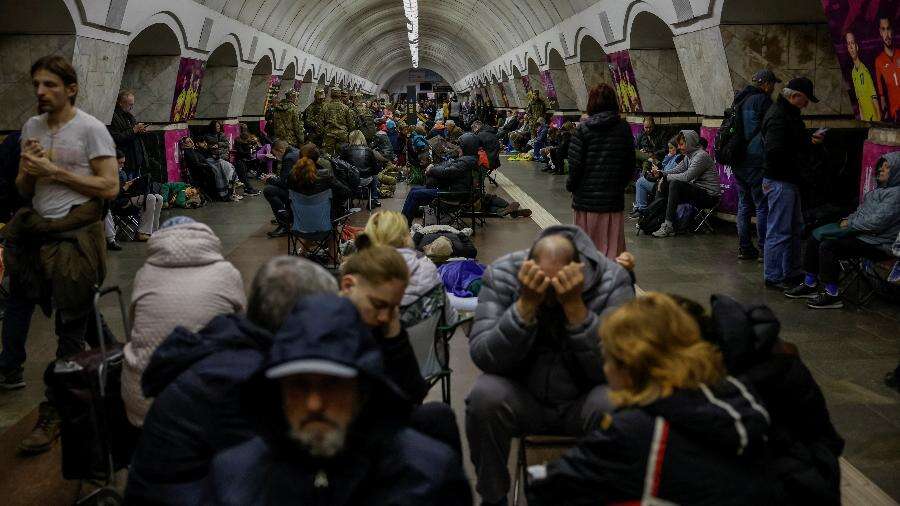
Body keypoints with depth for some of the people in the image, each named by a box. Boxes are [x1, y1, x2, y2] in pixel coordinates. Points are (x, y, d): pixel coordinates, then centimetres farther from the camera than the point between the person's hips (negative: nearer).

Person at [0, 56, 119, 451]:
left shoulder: (90, 129, -8)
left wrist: (54, 171, -16)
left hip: (75, 235, -6)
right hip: (36, 231, 6)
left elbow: (110, 187, -14)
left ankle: (54, 411, 9)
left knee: (71, 328, 0)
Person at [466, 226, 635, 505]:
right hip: (522, 396, 1)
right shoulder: (501, 274, -13)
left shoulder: (613, 280, -15)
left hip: (583, 400, 0)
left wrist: (575, 306, -32)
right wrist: (526, 304, -32)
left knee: (616, 406, -31)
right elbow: (484, 359, -22)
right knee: (485, 397, -29)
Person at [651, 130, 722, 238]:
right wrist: (661, 173, -7)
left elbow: (687, 176, -24)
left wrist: (667, 177, -14)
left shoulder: (701, 155, -16)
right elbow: (675, 171, 11)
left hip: (709, 195, -10)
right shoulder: (688, 156, 13)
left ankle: (669, 227, -27)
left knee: (675, 184, -27)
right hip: (697, 191, 10)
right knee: (664, 185, 2)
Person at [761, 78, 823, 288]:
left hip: (789, 181, 11)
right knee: (779, 231, -4)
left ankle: (792, 272, 29)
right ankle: (773, 277, 5)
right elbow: (775, 152, -28)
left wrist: (809, 140, 8)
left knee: (795, 229, 19)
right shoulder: (778, 117, -19)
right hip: (780, 182, -11)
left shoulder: (788, 113, 15)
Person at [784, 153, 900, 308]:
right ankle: (810, 284, 10)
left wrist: (850, 224, -12)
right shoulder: (881, 189, 17)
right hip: (861, 233, 10)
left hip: (877, 244, -10)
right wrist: (849, 219, 4)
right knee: (815, 238, 4)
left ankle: (832, 295, -14)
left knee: (828, 246, -24)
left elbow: (877, 222, -23)